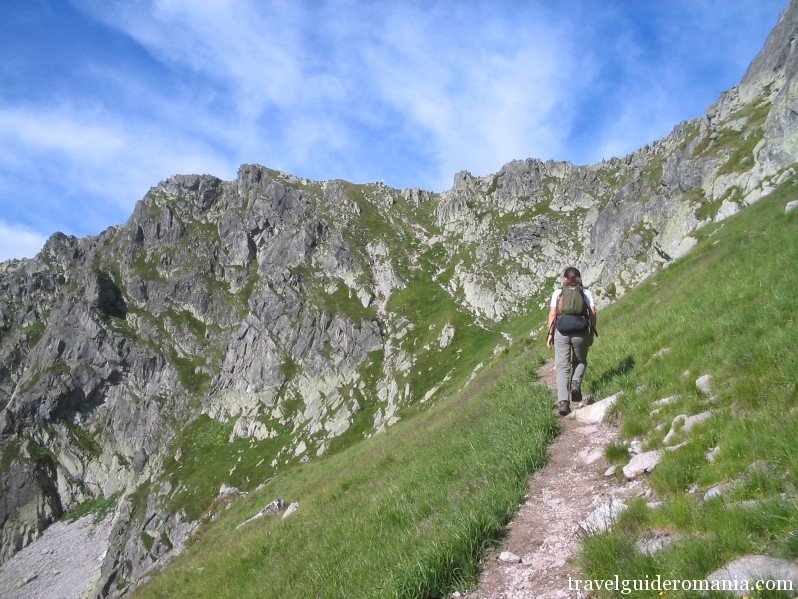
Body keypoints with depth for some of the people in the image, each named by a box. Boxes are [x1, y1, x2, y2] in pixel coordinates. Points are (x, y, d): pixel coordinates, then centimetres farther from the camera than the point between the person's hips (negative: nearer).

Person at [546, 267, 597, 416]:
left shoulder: (558, 293, 7)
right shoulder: (586, 293, 9)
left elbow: (552, 314, 0)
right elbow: (593, 314, 2)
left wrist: (550, 334, 6)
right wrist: (592, 334, 9)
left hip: (561, 332, 0)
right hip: (581, 332, 1)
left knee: (562, 367, 3)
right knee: (580, 362, 23)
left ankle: (563, 402, -9)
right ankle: (576, 384, -4)